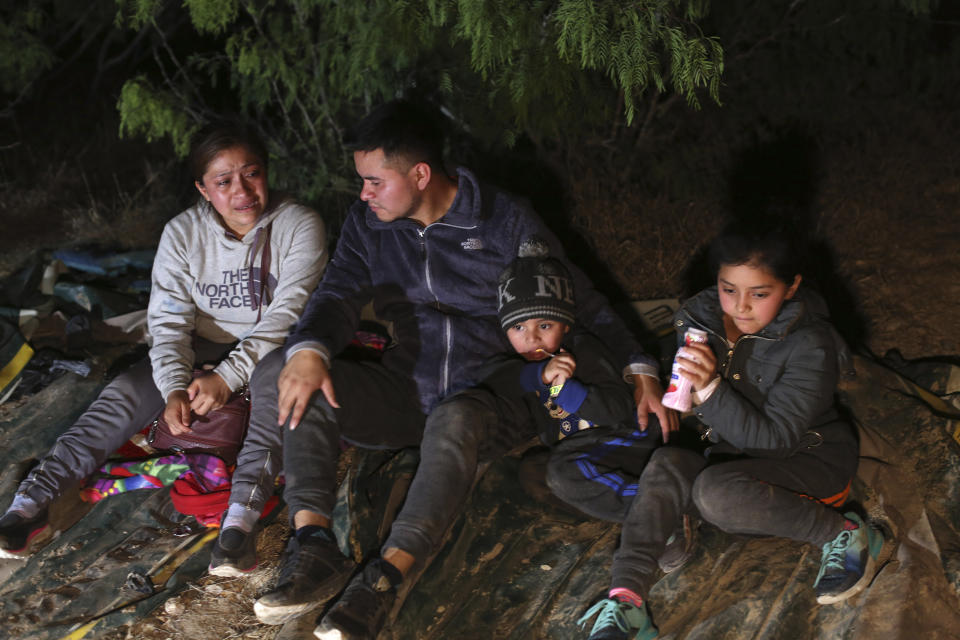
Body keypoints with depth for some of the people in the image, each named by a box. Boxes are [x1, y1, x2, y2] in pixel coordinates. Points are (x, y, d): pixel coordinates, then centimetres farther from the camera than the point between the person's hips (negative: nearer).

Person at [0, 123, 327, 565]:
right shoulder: (182, 233, -5)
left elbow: (287, 314, -20)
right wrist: (174, 389, -26)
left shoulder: (299, 225, -13)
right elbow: (169, 320, -9)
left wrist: (228, 377, -29)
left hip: (271, 351, -2)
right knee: (128, 390, -19)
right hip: (202, 351, 2)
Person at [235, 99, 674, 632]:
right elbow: (339, 295, -3)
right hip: (404, 392, 4)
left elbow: (581, 303, 3)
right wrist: (308, 350, -26)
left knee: (455, 423, -42)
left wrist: (638, 369, -7)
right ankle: (313, 544, -36)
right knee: (282, 373, -21)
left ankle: (387, 574, -51)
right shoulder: (368, 224, 8)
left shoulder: (507, 222, -2)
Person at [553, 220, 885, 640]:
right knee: (668, 464, -25)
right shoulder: (701, 319, -2)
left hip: (809, 460, -6)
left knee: (715, 492, -35)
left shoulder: (810, 346, -19)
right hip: (730, 458, 6)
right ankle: (625, 602, -31)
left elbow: (775, 438, -24)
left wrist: (711, 389, -36)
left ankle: (843, 534, -19)